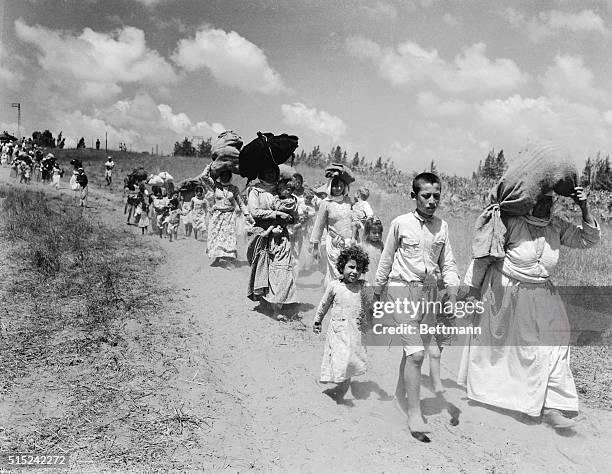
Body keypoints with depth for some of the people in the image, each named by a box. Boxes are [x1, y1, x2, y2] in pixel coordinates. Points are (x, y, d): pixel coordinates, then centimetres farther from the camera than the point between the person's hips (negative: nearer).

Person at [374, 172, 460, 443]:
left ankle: (401, 394, 38)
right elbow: (386, 259, 3)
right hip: (403, 289, -4)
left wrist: (453, 291, -7)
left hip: (430, 291, 4)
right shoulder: (401, 223, -6)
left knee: (412, 348, 15)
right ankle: (414, 414, 0)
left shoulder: (442, 226, 4)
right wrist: (377, 293, 8)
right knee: (416, 352, -10)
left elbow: (447, 263, 7)